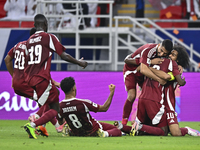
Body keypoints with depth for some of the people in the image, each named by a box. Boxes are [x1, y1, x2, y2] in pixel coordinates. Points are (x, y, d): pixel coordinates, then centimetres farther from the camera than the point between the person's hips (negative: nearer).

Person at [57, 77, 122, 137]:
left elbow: (61, 123, 3)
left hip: (77, 133, 5)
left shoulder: (60, 106, -18)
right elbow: (104, 108, -19)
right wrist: (112, 92, -9)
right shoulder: (83, 103, -31)